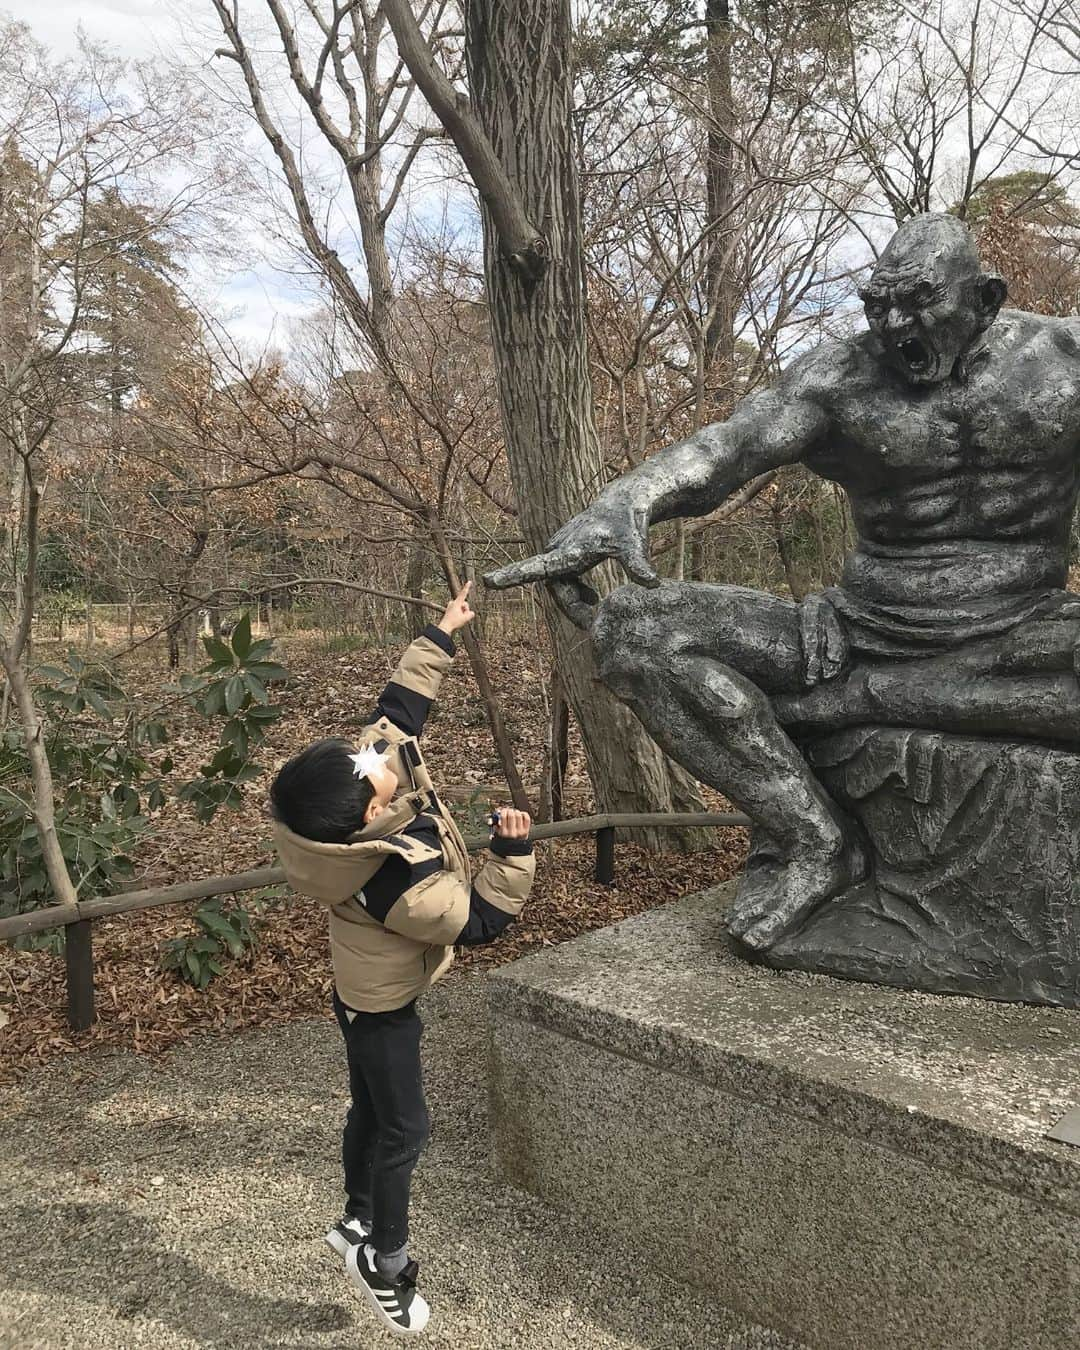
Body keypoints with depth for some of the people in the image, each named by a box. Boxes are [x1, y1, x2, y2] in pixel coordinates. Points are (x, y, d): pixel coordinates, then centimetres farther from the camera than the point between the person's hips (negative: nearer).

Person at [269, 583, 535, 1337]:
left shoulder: (382, 753, -22)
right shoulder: (397, 880, -41)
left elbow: (403, 703, -3)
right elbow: (484, 920, -27)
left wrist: (443, 634, 4)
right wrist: (514, 851, -29)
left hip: (368, 989, 8)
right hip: (381, 1004, -8)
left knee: (372, 1110, 25)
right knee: (402, 1127, 10)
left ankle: (359, 1223, 45)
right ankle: (385, 1266, 31)